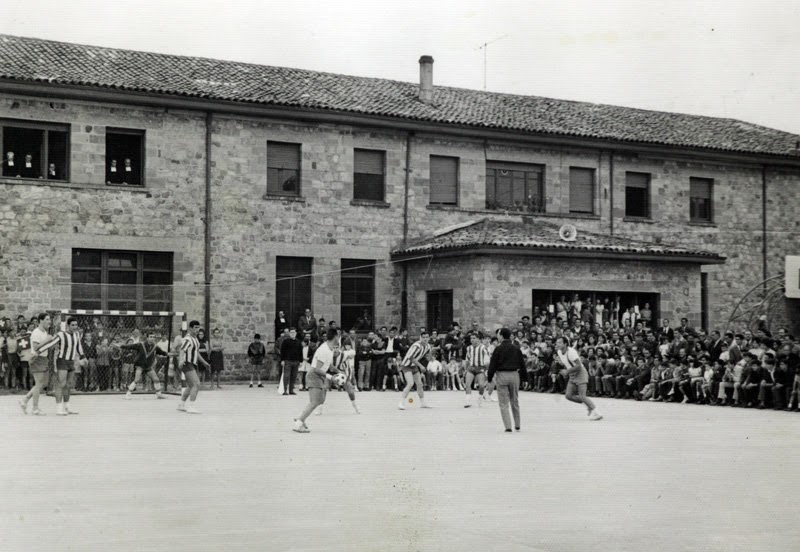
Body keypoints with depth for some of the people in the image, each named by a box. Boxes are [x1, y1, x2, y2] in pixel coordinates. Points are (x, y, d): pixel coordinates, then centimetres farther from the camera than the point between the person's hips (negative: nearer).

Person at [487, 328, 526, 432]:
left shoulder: (498, 349, -6)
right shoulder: (516, 349, 7)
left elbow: (492, 364, -7)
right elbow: (522, 365, 10)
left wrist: (490, 379, 0)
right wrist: (523, 378, 18)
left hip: (502, 376, -4)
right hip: (514, 375, 4)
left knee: (504, 403, 1)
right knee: (515, 401, 17)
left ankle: (508, 426, -6)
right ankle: (517, 425, 23)